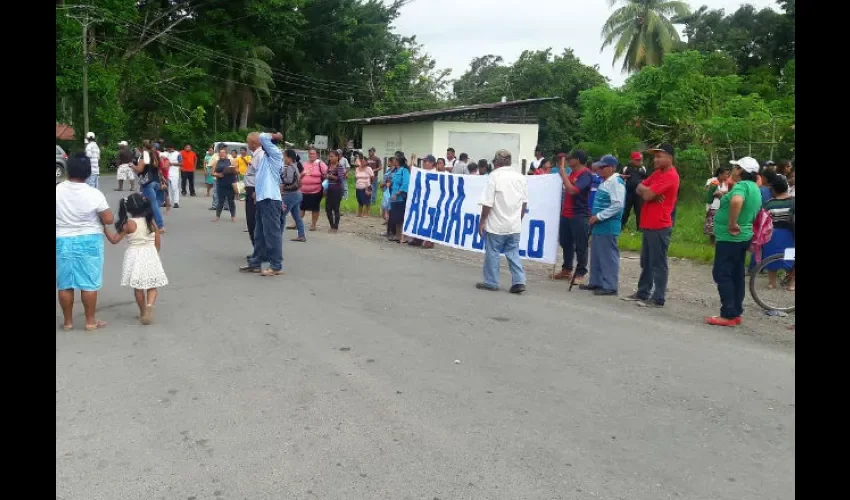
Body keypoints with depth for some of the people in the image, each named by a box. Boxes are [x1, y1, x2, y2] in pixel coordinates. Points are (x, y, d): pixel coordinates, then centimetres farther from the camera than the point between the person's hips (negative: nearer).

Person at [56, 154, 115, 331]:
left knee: (65, 284, 12)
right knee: (89, 283, 6)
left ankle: (68, 322, 20)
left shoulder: (57, 190, -6)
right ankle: (90, 321, 12)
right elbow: (109, 219, -13)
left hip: (62, 241, 3)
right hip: (89, 242, -2)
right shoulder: (94, 194, -14)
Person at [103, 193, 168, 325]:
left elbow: (114, 240, -9)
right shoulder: (151, 221, -2)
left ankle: (143, 312, 19)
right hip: (150, 254, 2)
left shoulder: (129, 224, -11)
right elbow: (158, 242, 4)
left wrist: (104, 228, -1)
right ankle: (150, 305, -19)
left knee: (138, 287, 10)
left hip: (135, 256, -2)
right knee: (152, 286, 7)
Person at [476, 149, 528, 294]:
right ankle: (519, 281, 4)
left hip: (496, 224, -5)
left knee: (492, 253, 5)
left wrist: (482, 221, -6)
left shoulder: (494, 176, -10)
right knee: (513, 253, 11)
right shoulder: (521, 177, 6)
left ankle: (491, 282, 12)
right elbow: (524, 202, 12)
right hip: (514, 224, 5)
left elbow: (488, 203, -13)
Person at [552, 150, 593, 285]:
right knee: (565, 243, 14)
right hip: (566, 214, 9)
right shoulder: (572, 172, 14)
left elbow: (572, 190, -24)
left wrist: (563, 174, -16)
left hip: (579, 215, -9)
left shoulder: (586, 174, -13)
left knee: (580, 246, -1)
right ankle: (566, 269, 26)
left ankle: (580, 273, 6)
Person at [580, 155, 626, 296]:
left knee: (608, 257, -5)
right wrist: (595, 217, 14)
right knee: (596, 255, 15)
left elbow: (618, 205, -22)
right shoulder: (605, 182, 17)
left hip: (608, 226, -10)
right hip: (599, 225, 10)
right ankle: (596, 282, 24)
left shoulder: (616, 182, -14)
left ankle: (610, 286, 1)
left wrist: (598, 217, -19)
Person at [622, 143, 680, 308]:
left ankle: (658, 299, 1)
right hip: (649, 225, 10)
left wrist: (645, 189, 1)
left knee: (658, 263, -4)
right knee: (646, 262, 15)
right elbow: (639, 190, 11)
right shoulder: (657, 173, 16)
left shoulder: (670, 176, -15)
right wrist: (649, 192, -9)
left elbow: (646, 194, -21)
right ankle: (642, 293, 25)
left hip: (659, 226, -10)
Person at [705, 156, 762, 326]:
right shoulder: (754, 188, 15)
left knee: (722, 275, -6)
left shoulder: (741, 185, -17)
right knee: (736, 275, 12)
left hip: (730, 238, -10)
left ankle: (728, 315, -6)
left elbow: (736, 201, -39)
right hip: (742, 237, 10)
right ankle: (736, 313, 17)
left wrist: (732, 224, -30)